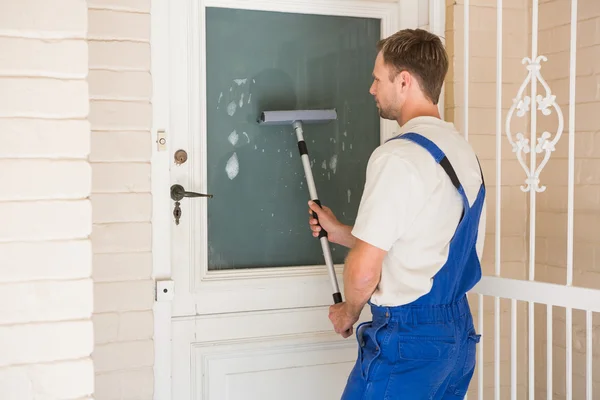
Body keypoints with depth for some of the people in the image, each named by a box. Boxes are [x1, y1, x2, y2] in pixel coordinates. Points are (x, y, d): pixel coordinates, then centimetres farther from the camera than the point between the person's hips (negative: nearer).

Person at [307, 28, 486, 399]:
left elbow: (364, 273, -19)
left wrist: (348, 313, 3)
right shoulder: (465, 150, 8)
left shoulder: (397, 157, -18)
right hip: (459, 328, 9)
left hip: (407, 338, -9)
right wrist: (340, 232, 21)